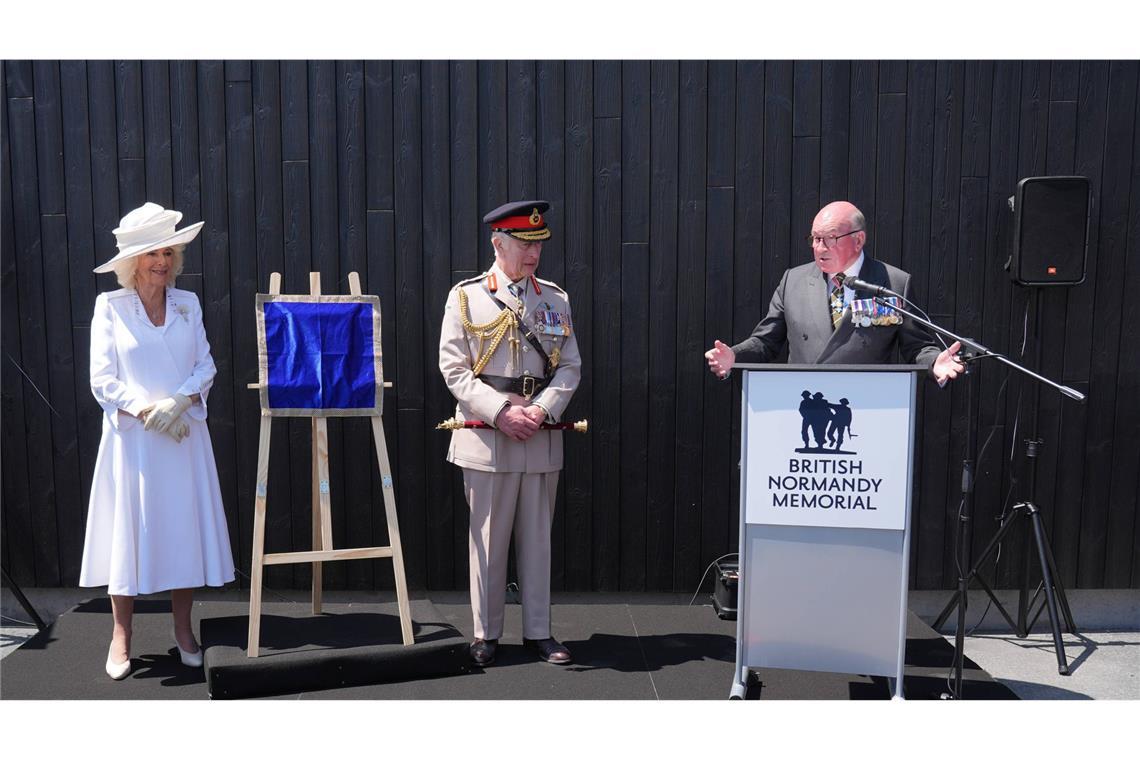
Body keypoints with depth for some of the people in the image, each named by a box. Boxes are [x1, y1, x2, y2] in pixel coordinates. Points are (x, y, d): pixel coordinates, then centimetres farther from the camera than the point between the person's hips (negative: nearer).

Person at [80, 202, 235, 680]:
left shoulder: (187, 303, 7)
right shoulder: (110, 306, -2)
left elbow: (206, 366, 4)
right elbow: (102, 381, -5)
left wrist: (179, 402, -13)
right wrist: (147, 411, -15)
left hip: (184, 434, 3)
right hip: (131, 437, -2)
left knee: (184, 527, 6)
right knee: (128, 530, 3)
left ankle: (183, 630, 19)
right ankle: (121, 636, 15)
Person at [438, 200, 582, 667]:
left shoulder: (555, 299, 9)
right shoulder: (466, 297, 1)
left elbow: (570, 367, 8)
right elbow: (454, 369, -4)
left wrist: (541, 410, -9)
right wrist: (501, 413, -14)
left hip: (543, 438, 3)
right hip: (486, 437, -2)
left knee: (537, 537, 10)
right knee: (488, 537, 5)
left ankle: (538, 631, 22)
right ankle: (486, 634, 19)